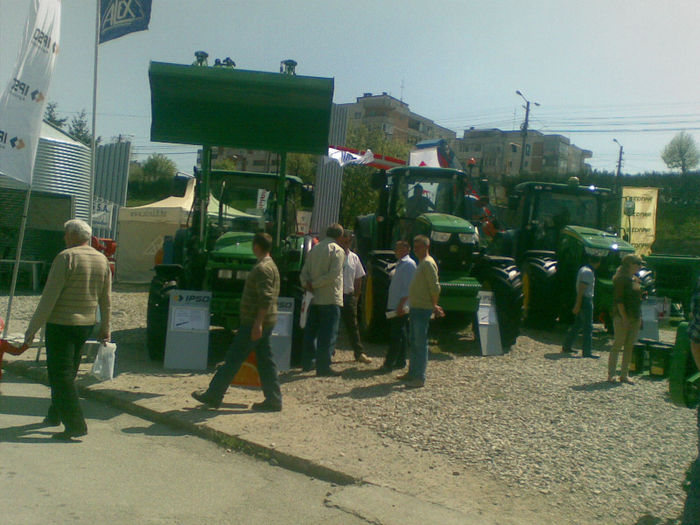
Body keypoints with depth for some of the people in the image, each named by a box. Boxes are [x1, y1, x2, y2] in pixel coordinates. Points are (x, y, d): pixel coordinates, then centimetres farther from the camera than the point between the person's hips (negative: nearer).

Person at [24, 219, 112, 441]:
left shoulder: (66, 257, -14)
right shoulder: (102, 260, 7)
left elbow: (50, 296, -16)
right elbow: (106, 299, 11)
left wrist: (33, 327, -11)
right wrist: (105, 328, 18)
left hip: (61, 323, -7)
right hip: (87, 323, 7)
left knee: (61, 373, -2)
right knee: (69, 371, 20)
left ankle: (75, 424, -6)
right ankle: (55, 415, 35)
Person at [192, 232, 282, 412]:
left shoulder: (263, 268, -17)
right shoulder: (270, 265, 15)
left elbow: (266, 299, -24)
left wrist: (258, 323, -25)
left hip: (254, 322, -10)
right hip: (264, 322, 10)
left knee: (233, 359, -2)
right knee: (265, 360, 11)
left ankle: (212, 396, 7)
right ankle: (273, 400, 13)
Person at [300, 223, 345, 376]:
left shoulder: (315, 249, 12)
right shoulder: (338, 251, -9)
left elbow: (304, 272, 8)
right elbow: (333, 274, -19)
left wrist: (307, 284, -6)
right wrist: (313, 284, -13)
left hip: (314, 298, 7)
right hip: (330, 299, -7)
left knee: (311, 330, 15)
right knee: (328, 333, -2)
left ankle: (307, 363, 23)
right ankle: (323, 367, -2)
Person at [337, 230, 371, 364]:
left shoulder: (354, 258, 8)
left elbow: (358, 278, 14)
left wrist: (356, 296, 9)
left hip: (349, 296, 4)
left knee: (353, 326, 9)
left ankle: (359, 353, 14)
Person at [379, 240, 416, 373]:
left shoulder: (408, 264, -11)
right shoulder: (399, 264, 18)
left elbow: (408, 288, -18)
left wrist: (401, 305, -23)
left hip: (401, 307, -10)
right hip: (394, 306, 10)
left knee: (396, 336, -8)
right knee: (401, 335, 13)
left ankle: (389, 364, -7)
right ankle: (400, 361, 20)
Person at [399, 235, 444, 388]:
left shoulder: (428, 263, -14)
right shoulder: (421, 263, 18)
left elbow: (435, 287, -19)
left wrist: (433, 306, -12)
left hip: (423, 309, -10)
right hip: (416, 308, 10)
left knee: (420, 344, -6)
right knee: (413, 342, 16)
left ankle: (419, 378, -1)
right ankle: (412, 373, 27)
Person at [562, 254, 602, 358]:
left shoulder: (583, 269, 14)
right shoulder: (588, 272, -17)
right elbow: (581, 289, -21)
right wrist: (577, 305, -23)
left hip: (582, 300, 10)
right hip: (586, 300, -10)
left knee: (577, 325, 15)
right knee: (588, 327, -6)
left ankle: (566, 347, 20)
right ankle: (587, 352, -5)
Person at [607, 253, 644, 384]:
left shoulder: (636, 280, 15)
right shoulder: (621, 279, -11)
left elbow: (638, 298, 20)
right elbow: (618, 300, -16)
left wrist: (639, 317, 13)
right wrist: (624, 317, -20)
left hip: (635, 317, 8)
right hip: (622, 316, -8)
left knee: (630, 346, 9)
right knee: (618, 344, -5)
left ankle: (624, 375, 15)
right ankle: (611, 374, 2)